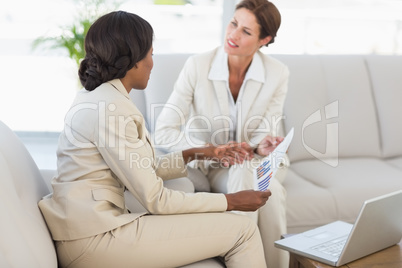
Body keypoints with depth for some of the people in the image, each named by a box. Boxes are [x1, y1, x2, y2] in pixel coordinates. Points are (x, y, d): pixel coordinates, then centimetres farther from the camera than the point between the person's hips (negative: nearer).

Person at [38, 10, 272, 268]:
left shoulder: (100, 96, 12)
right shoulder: (110, 109, -18)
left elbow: (142, 170, 16)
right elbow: (156, 199, -16)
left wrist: (193, 155, 14)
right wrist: (232, 201, -8)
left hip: (91, 225, 10)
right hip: (94, 238, -10)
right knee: (243, 230, -10)